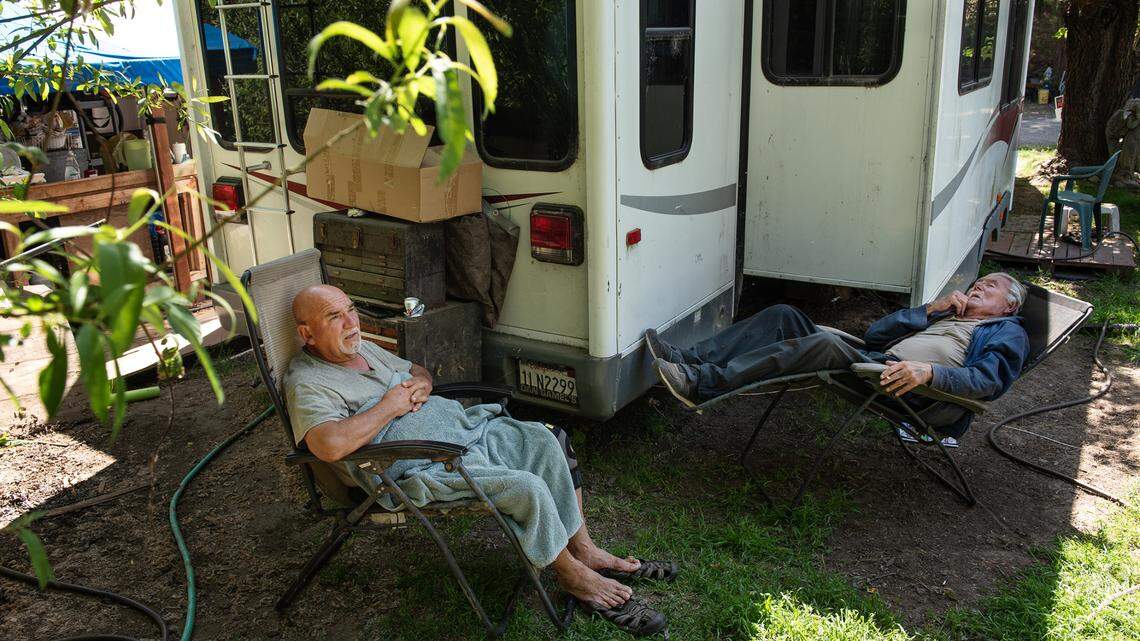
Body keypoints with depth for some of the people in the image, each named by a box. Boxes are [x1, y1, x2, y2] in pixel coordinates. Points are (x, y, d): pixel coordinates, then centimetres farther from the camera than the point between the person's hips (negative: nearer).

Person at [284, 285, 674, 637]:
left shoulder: (361, 348, 16)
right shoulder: (306, 383, -11)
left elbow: (416, 370, 29)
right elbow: (331, 445, -30)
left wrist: (420, 384, 3)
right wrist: (390, 406, -17)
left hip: (458, 426, 9)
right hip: (419, 467, -9)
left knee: (546, 440, -3)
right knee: (526, 487, -23)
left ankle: (584, 550, 5)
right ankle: (573, 576, 0)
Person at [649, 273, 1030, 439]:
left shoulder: (1007, 333, 18)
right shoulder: (946, 315, 38)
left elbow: (989, 381, -7)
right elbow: (874, 333, 23)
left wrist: (929, 371, -24)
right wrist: (932, 309, 14)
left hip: (907, 389, -8)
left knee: (824, 344, -33)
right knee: (784, 316, -5)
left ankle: (703, 385, -40)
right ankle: (692, 360, -18)